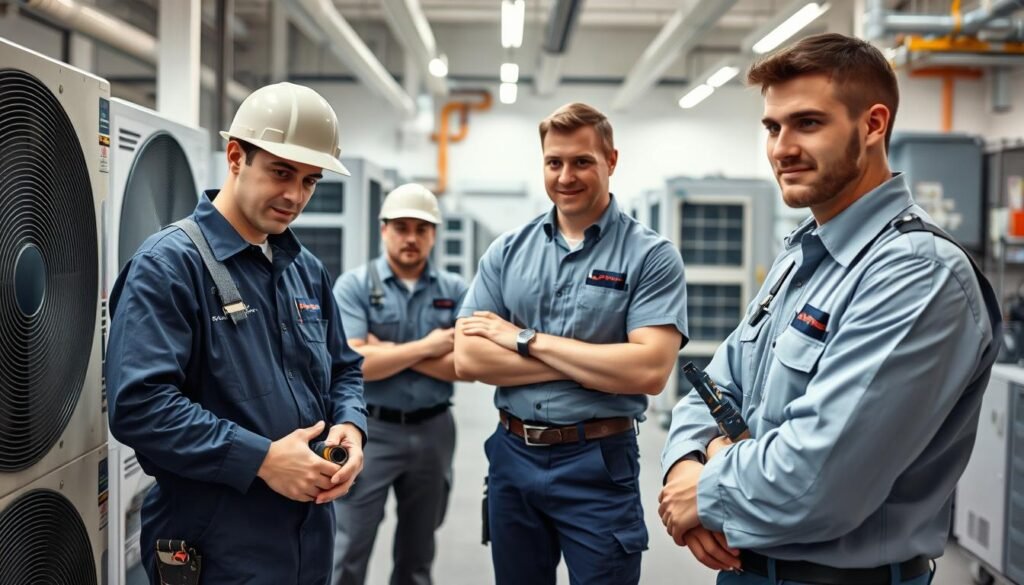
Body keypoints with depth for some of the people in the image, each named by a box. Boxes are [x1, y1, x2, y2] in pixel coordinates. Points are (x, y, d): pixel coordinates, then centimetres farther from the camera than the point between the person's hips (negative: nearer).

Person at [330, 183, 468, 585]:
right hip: (371, 431, -3)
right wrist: (426, 347, -13)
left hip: (433, 432, 3)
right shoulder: (354, 285, -5)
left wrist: (392, 351, -13)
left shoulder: (454, 291, 3)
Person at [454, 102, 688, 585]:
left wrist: (526, 340, -14)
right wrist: (590, 363, -14)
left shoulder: (651, 256, -7)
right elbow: (467, 359, -6)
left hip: (598, 462, -3)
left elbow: (649, 371, -19)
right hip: (512, 455, 4)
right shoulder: (507, 251, 3)